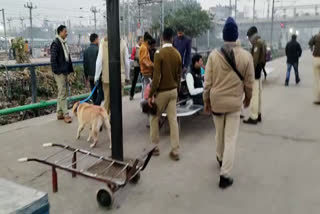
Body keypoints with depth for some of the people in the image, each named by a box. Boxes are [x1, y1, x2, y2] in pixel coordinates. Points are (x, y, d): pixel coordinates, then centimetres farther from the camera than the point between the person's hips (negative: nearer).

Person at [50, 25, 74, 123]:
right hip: (59, 72, -9)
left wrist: (70, 70, 12)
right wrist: (57, 71, -18)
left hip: (65, 71, 9)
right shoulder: (56, 43, -11)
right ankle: (65, 114, -3)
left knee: (62, 93, 12)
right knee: (62, 93, -6)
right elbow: (53, 59, -15)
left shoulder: (64, 43, 15)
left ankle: (59, 113, 21)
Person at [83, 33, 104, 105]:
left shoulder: (86, 50, 8)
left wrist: (86, 76, 19)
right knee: (101, 92, -2)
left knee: (94, 93, 13)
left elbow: (85, 64, 11)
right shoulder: (98, 49, -12)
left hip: (90, 75, 7)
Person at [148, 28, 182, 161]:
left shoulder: (159, 53, -14)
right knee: (173, 120, 6)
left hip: (161, 91, -5)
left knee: (154, 118, 13)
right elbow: (179, 75, 9)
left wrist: (151, 94, -13)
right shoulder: (177, 54, 3)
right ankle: (175, 151, 9)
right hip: (173, 90, 5)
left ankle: (154, 147, 20)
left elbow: (157, 76, -18)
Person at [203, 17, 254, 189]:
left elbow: (208, 81, -7)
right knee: (231, 138, 4)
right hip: (235, 102, -1)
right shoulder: (246, 56, -9)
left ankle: (220, 158, 46)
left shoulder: (214, 55, -10)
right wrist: (248, 97, 16)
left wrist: (206, 100, 5)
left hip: (216, 101, 1)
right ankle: (225, 175, 6)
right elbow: (249, 82, -1)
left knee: (219, 133, 22)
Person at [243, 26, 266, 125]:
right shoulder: (262, 42, 16)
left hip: (255, 72, -10)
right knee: (258, 93, 16)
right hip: (260, 71, 10)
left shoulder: (257, 43, -15)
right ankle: (258, 114, 26)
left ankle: (253, 117, -3)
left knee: (254, 94, -7)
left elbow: (255, 59, -22)